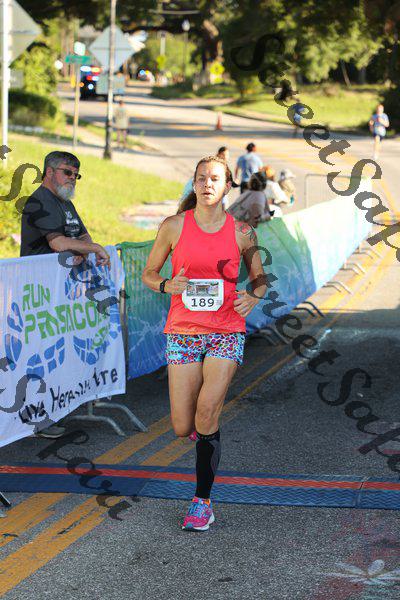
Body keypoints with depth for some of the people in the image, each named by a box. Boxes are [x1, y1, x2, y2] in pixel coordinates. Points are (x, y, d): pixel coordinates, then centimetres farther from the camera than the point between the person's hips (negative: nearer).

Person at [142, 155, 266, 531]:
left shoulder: (241, 232, 1)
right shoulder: (174, 226, 0)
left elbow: (259, 277, 15)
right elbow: (148, 274, 9)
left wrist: (253, 297, -8)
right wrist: (167, 286, -13)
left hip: (226, 333, -1)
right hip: (182, 331, 1)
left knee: (206, 415, -17)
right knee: (183, 429, -2)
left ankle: (202, 501, -4)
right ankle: (205, 418, 38)